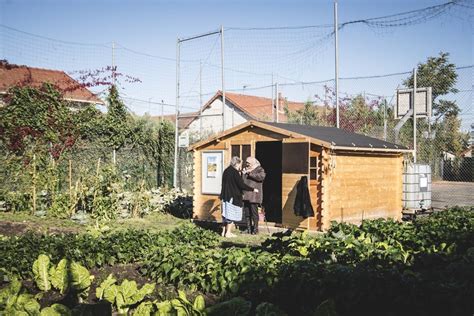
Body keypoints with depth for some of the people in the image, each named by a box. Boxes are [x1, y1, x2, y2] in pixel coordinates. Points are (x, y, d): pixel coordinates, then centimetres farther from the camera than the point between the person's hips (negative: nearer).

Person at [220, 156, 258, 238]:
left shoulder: (226, 171, 9)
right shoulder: (235, 172, -16)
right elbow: (241, 185, -18)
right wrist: (252, 189, -10)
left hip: (225, 196, 8)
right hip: (233, 197, -8)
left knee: (226, 214, 13)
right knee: (231, 214, 0)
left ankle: (224, 231, 18)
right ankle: (228, 232, 4)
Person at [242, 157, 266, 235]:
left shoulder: (259, 169, -1)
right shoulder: (245, 169, 19)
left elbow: (262, 176, -23)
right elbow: (242, 181, 29)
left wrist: (250, 173, -20)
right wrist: (243, 173, 8)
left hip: (254, 196, -6)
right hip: (246, 195, 7)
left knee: (254, 213, -3)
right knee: (247, 213, 9)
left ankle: (255, 229, 7)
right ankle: (248, 228, 18)